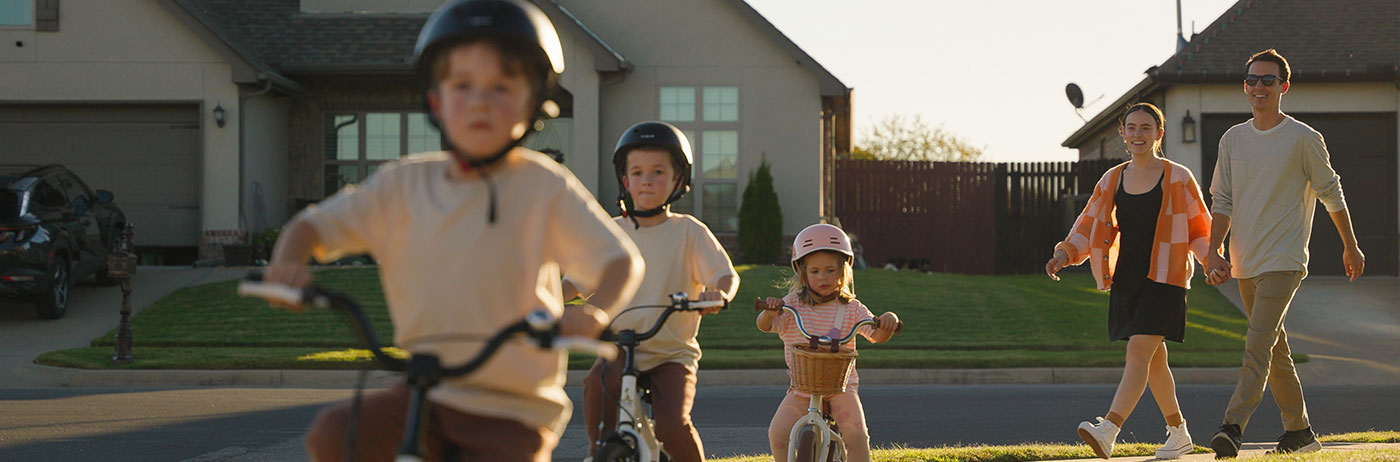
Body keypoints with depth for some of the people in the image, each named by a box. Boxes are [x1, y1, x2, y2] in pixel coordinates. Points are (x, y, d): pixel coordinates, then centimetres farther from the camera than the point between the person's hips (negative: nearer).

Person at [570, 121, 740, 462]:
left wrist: (719, 293, -30)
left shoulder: (688, 232, 1)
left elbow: (727, 275, -5)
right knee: (597, 383, -32)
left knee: (673, 426, -23)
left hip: (673, 353, -2)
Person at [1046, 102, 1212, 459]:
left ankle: (1108, 431, -31)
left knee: (1138, 351, -17)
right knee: (1154, 360, 12)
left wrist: (1212, 260, -10)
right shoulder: (1112, 181, 12)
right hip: (1126, 279, 5)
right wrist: (1065, 255, -4)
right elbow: (1088, 226, 12)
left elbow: (1201, 229, 5)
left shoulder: (1178, 178, 1)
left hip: (1164, 279, -5)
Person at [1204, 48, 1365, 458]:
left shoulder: (1303, 139, -4)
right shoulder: (1233, 139, 10)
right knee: (1275, 351, 12)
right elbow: (1222, 201, 9)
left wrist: (1350, 247, 10)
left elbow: (1331, 194, 4)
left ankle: (1233, 427, -27)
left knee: (1258, 347, -18)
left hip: (1283, 261, -6)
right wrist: (1214, 253, -1)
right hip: (1245, 264, 6)